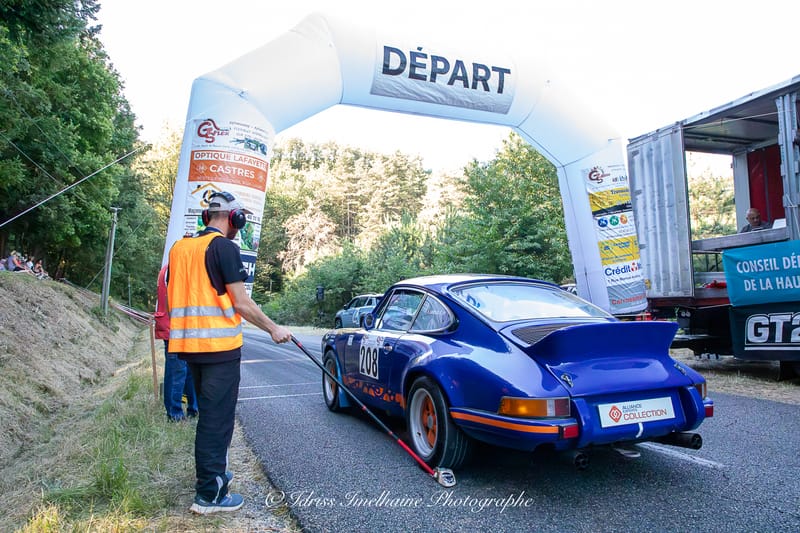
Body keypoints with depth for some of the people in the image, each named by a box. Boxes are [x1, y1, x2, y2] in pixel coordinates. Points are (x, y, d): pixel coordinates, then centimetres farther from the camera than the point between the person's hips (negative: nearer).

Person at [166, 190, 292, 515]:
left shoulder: (179, 247, 12)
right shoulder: (224, 247, -12)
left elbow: (176, 297, 17)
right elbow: (241, 303, -14)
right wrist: (273, 329, -3)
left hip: (190, 344, 8)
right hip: (219, 346, -8)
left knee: (208, 414, 21)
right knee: (217, 418, 0)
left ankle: (212, 473, 35)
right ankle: (209, 494, 6)